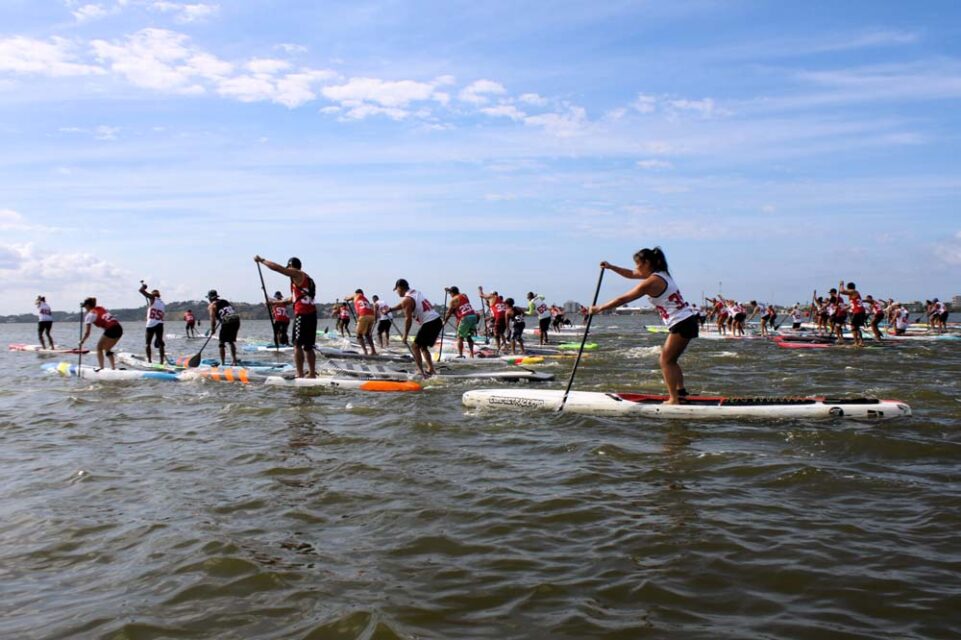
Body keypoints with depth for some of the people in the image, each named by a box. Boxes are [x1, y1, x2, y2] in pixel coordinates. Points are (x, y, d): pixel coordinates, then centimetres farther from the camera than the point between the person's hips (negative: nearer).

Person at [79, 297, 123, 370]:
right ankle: (113, 368, 18)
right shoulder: (101, 308, 23)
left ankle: (101, 368, 5)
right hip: (119, 328, 7)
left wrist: (81, 343, 10)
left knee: (99, 348, 11)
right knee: (107, 348, 22)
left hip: (111, 330, -7)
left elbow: (87, 333, 1)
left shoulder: (89, 314, 3)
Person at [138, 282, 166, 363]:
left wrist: (143, 285, 17)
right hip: (160, 324, 4)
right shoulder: (163, 304, 17)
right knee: (160, 343, 8)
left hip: (150, 324, -4)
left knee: (148, 343, 7)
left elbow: (141, 290, -4)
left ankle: (149, 361, 2)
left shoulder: (153, 299, 1)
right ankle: (162, 361, 4)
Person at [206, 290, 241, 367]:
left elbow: (213, 318, -3)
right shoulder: (225, 301, 25)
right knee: (231, 342, 22)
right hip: (236, 320, 6)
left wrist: (212, 329, 3)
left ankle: (223, 363, 5)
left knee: (221, 343, 8)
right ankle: (234, 361, 20)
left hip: (227, 323, -6)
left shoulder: (212, 305, 7)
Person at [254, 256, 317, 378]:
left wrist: (261, 260, 6)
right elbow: (293, 299, 31)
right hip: (311, 314, 9)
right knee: (308, 347, 13)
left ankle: (300, 375, -9)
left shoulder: (297, 274, -2)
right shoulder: (305, 278, 24)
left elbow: (276, 267, -8)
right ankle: (312, 374, 16)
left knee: (297, 345, -6)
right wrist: (275, 302, 37)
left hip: (302, 314, -9)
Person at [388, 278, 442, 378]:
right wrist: (390, 309, 40)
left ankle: (420, 371, -8)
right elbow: (401, 305, 33)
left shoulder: (406, 300, -9)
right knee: (423, 346, 21)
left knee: (416, 346, 0)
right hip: (438, 321, 9)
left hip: (429, 324, -9)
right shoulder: (416, 293, 18)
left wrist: (405, 336, -4)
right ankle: (430, 369, 19)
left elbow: (408, 319, -11)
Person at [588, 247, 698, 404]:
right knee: (670, 360, 18)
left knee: (665, 361, -4)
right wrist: (611, 267, 17)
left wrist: (599, 308, -5)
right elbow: (631, 274, 25)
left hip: (682, 324, -9)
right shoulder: (660, 274, 12)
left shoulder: (651, 282, -16)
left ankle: (674, 399, -6)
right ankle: (680, 390, 23)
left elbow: (623, 299, -12)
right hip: (688, 321, 9)